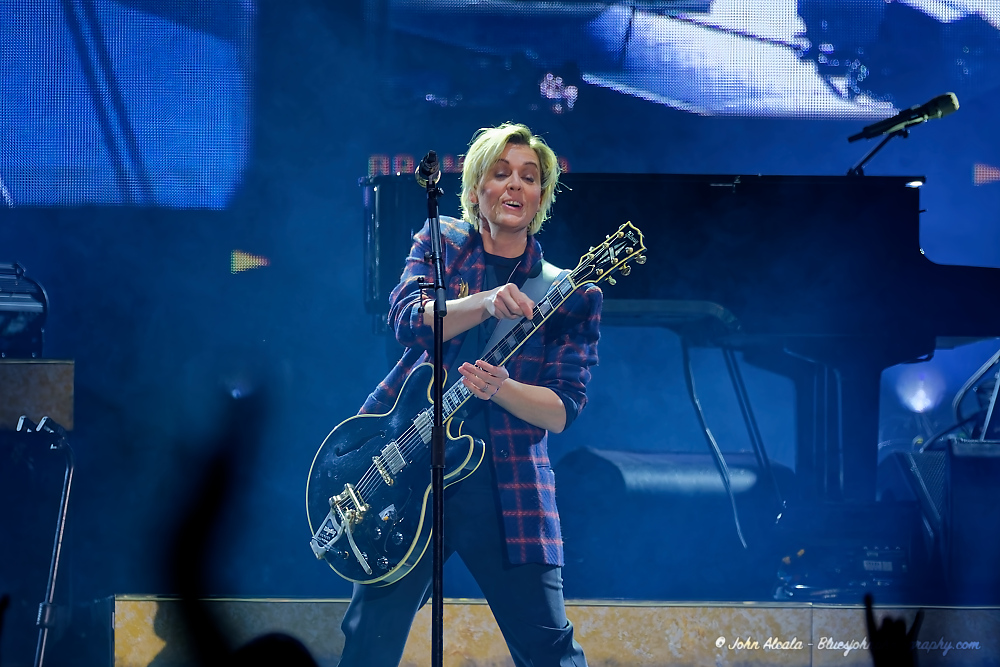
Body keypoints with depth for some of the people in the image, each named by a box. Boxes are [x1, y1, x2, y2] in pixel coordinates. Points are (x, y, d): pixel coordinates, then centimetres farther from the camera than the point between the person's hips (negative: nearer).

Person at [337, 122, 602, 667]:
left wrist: (501, 389, -23)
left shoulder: (570, 291, 4)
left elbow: (563, 409, -3)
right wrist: (487, 303, -29)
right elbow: (407, 320, -12)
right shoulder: (441, 243, 8)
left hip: (507, 479, -1)